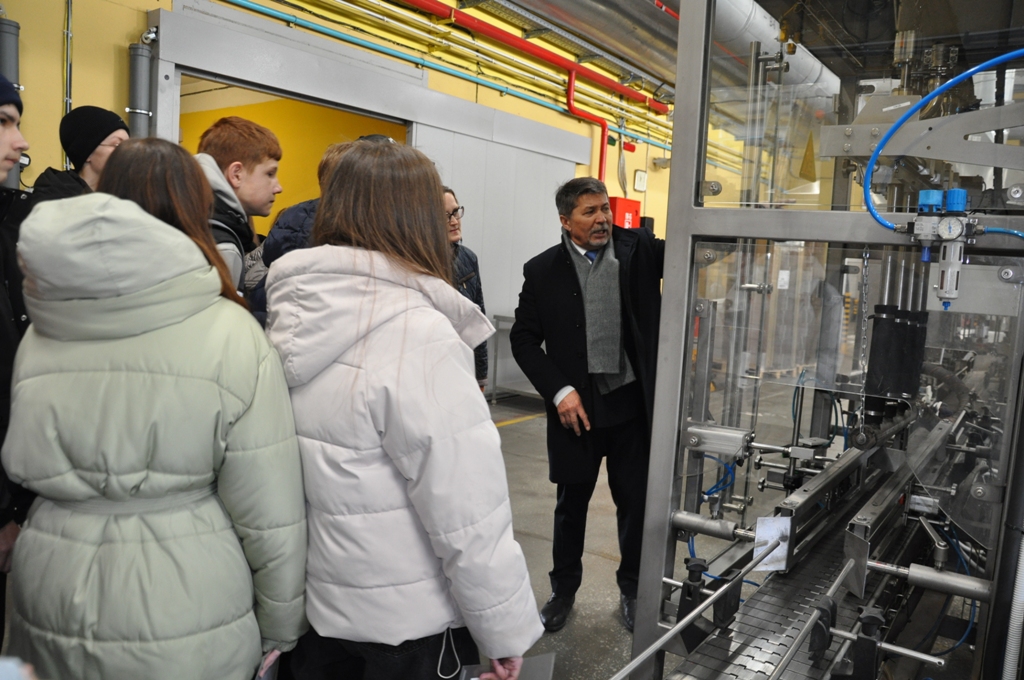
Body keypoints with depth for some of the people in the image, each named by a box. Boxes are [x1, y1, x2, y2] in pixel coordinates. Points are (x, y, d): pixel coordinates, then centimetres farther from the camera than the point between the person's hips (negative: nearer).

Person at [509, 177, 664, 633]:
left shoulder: (640, 249, -1)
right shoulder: (543, 270, -3)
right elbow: (524, 339, -1)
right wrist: (559, 391, -11)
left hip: (633, 403, 1)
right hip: (577, 405, 0)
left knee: (636, 502, 13)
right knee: (571, 504, 15)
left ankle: (633, 588, 35)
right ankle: (563, 591, 35)